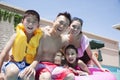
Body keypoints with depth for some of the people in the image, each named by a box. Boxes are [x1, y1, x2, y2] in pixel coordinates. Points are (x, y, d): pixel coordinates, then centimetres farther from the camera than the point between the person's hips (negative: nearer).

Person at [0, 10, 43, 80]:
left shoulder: (38, 37, -1)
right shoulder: (17, 35, -2)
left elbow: (38, 55, -8)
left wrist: (32, 66, -31)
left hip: (28, 65, 0)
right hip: (14, 62, 0)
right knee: (13, 72, -34)